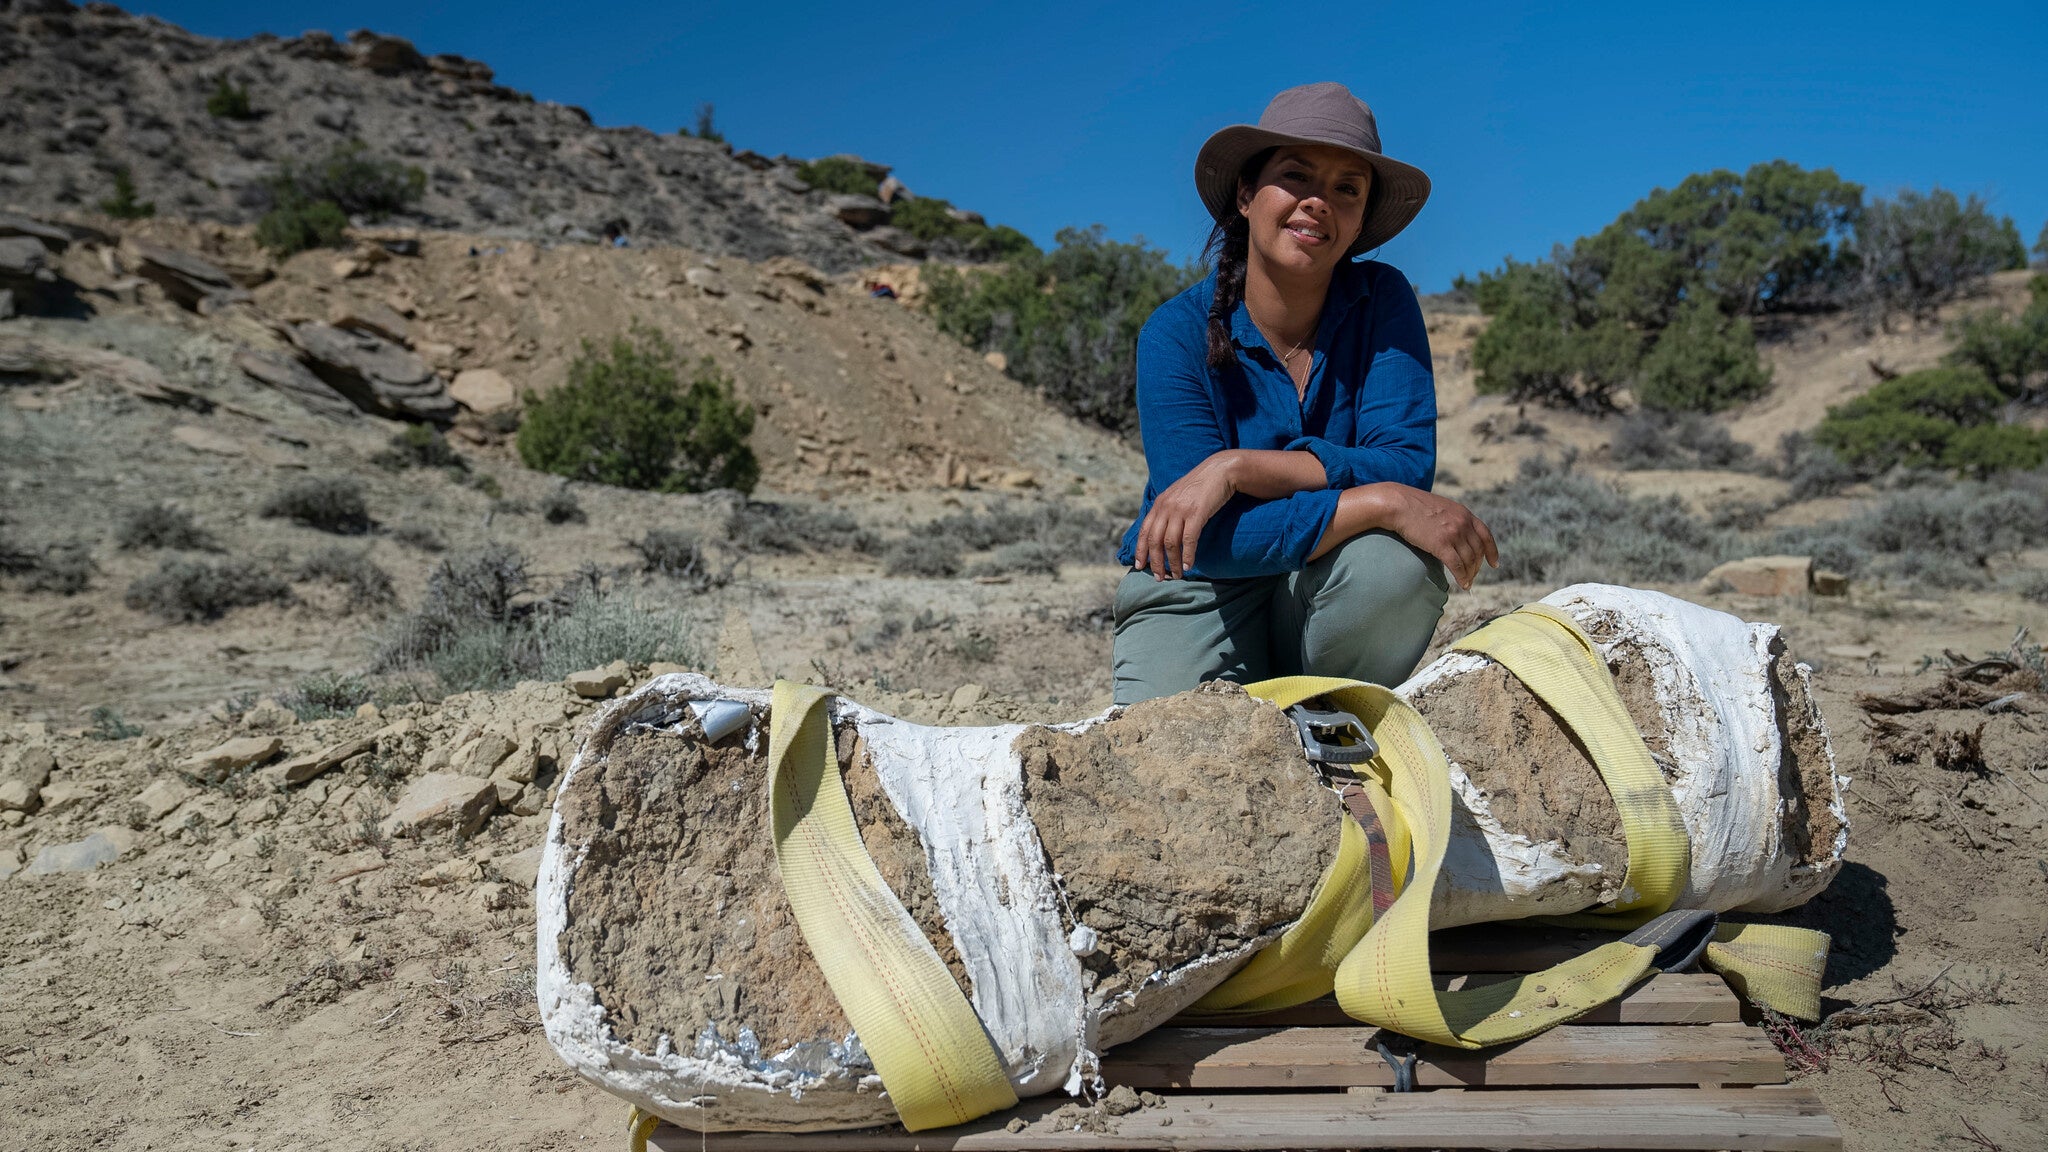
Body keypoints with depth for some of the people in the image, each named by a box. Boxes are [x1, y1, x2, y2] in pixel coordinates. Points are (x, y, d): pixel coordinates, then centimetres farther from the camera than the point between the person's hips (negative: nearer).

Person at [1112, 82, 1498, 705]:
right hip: (1197, 592, -1)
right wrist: (1382, 502, -31)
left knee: (1400, 562, -30)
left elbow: (1407, 465, -19)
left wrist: (1238, 467, -29)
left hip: (1322, 593, 2)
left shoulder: (1382, 301, -7)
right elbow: (1214, 536, -23)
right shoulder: (1177, 333, -14)